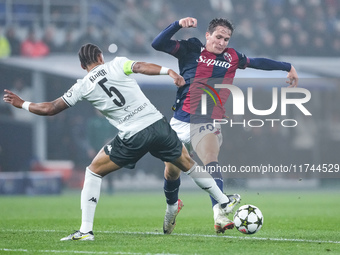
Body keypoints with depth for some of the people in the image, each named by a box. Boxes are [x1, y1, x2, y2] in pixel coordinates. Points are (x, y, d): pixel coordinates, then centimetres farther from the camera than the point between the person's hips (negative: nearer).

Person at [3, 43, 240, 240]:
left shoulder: (82, 87, 7)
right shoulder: (117, 64, 7)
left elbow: (50, 109, 12)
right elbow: (141, 67, -13)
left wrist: (22, 104, 26)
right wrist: (169, 71, -23)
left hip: (132, 138, -2)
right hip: (158, 124, 2)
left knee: (94, 171, 15)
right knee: (188, 163, 23)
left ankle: (86, 230, 6)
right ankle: (225, 203, 33)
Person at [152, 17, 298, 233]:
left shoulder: (232, 58, 11)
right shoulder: (192, 49, 3)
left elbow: (257, 62, 27)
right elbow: (158, 44, -7)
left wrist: (288, 67, 32)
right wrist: (178, 24, -19)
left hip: (208, 124, 0)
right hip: (181, 121, 0)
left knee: (211, 161, -27)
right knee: (172, 171, 9)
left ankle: (219, 214, -45)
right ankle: (172, 206, 42)